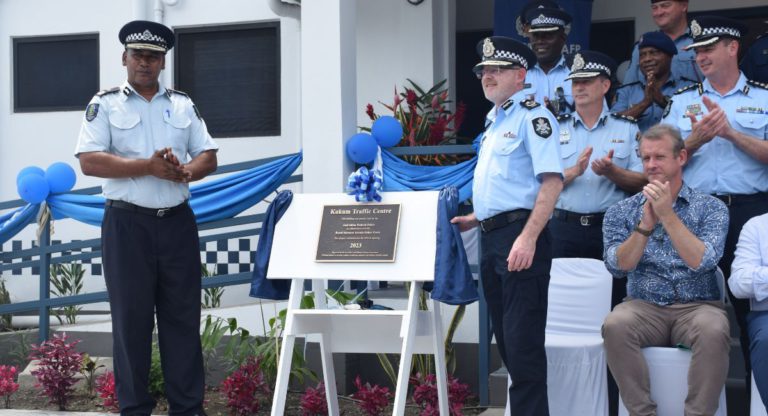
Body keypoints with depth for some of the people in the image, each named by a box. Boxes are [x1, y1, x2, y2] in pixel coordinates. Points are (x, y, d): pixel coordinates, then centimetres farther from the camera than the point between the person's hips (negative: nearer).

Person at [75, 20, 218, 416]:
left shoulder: (183, 105, 11)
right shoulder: (104, 104, 0)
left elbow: (208, 158, 9)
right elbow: (90, 161, -11)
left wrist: (182, 172, -13)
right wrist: (149, 166, -18)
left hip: (177, 222, 3)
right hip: (127, 224, -3)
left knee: (183, 315, 6)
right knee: (131, 317, 2)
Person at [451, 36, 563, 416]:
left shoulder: (531, 116, -9)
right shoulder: (494, 121, 19)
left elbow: (551, 181, -20)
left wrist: (528, 238, -27)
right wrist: (475, 219, 24)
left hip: (519, 236, -9)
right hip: (491, 238, 9)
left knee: (523, 342, -9)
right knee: (506, 339, 13)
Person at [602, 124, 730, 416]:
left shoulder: (710, 208, 4)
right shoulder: (621, 212, 9)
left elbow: (702, 262, -12)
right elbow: (618, 266, -5)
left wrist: (667, 215, -17)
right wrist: (646, 224, -18)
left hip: (697, 306, -1)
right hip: (644, 307, 1)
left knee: (713, 331, -36)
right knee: (615, 325, -32)